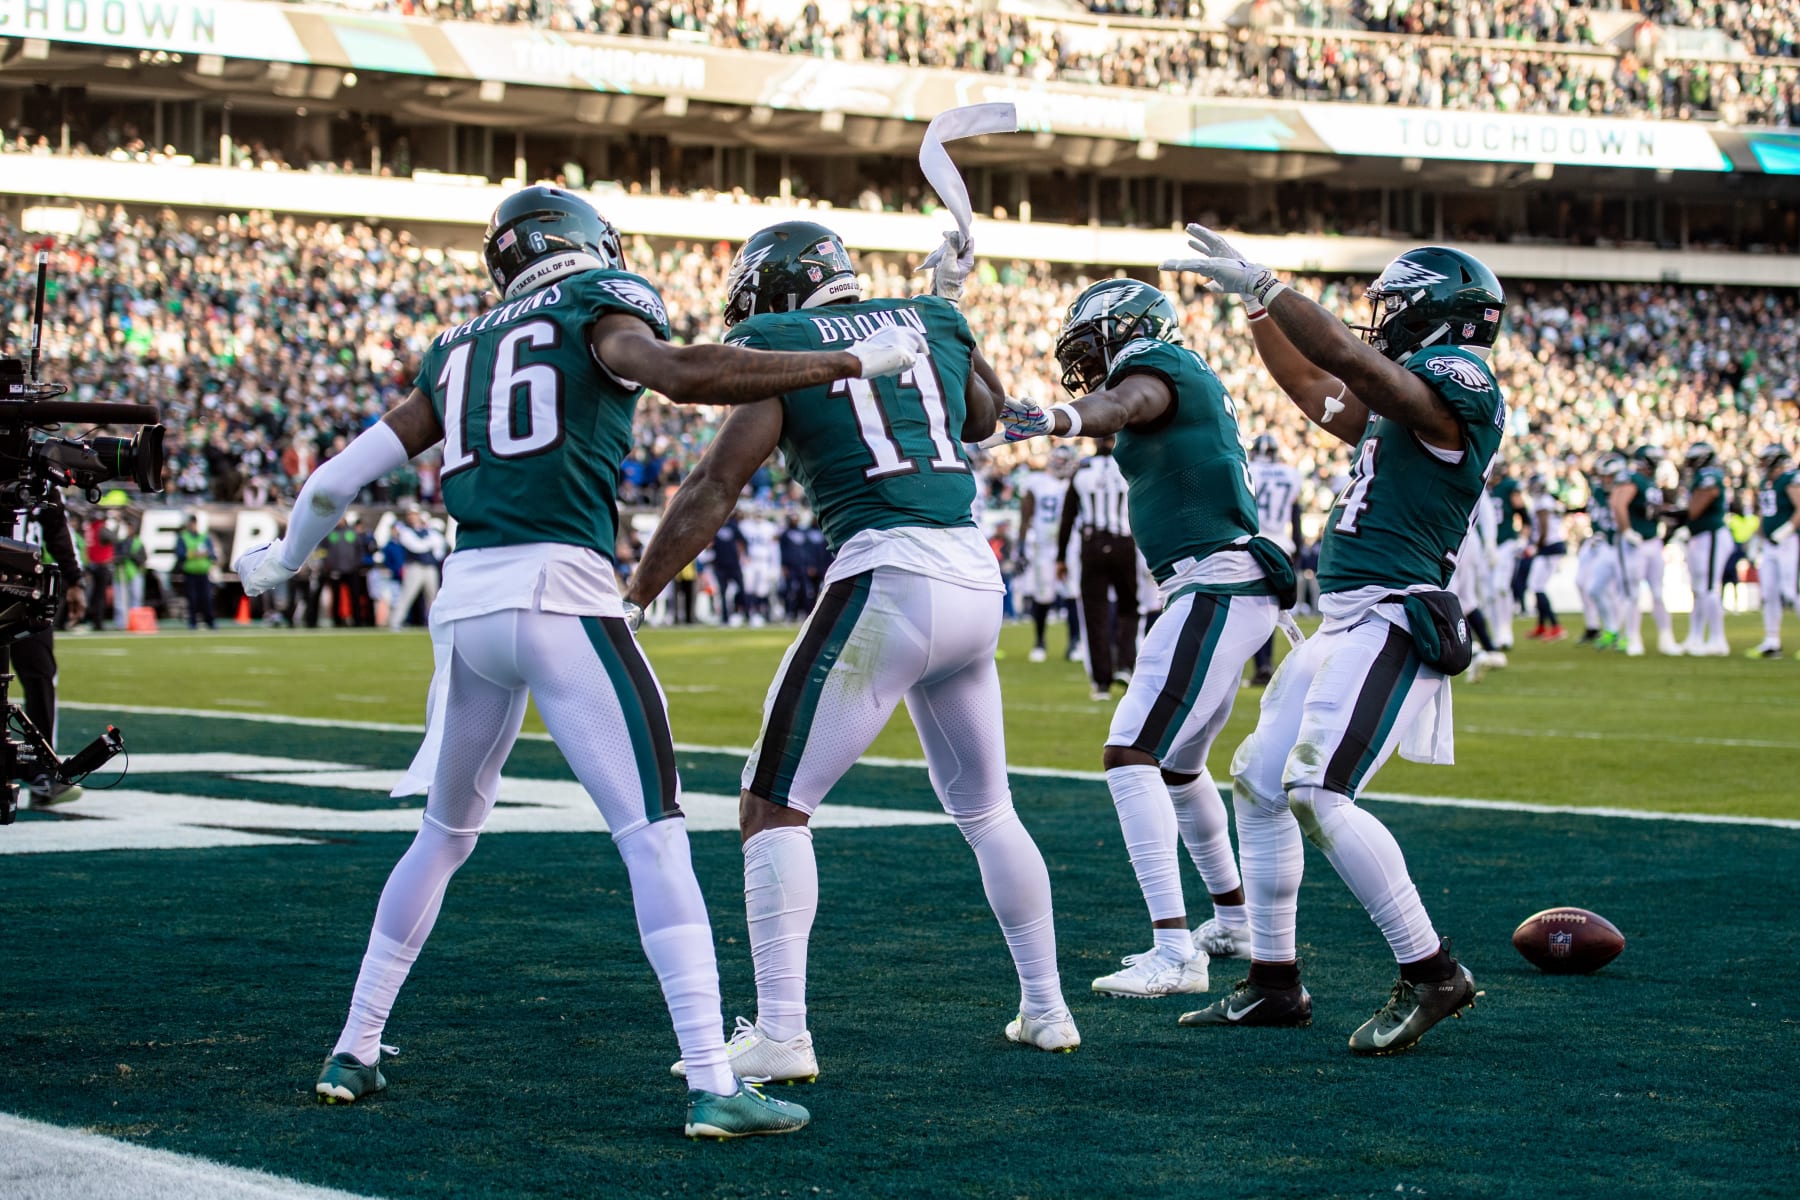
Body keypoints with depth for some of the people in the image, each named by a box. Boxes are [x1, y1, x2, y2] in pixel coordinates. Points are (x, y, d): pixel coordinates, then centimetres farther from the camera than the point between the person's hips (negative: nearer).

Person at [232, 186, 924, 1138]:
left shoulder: (459, 352, 23)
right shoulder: (598, 309, 6)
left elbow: (349, 473, 28)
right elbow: (682, 374, -15)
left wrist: (283, 558, 46)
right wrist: (850, 362, -11)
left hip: (466, 602, 6)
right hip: (559, 594, -6)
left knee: (445, 835, 24)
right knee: (655, 837, -7)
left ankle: (354, 1051, 29)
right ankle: (712, 1087, -15)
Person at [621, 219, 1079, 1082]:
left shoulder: (783, 350, 1)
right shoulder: (930, 322, 17)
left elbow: (714, 489, -4)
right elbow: (984, 417, 37)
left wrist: (630, 599, 0)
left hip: (886, 580, -6)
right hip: (977, 582, 6)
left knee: (775, 806, -1)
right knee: (985, 808, 24)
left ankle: (780, 1035, -11)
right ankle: (1045, 1009, 31)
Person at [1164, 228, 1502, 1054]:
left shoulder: (1460, 384, -11)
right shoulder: (1406, 401, 19)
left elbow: (1348, 362, -24)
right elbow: (1314, 389, 32)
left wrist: (1260, 282, -18)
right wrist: (1253, 297, 30)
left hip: (1390, 622, -11)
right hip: (1348, 622, 11)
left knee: (1317, 795, -21)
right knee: (1258, 783, 14)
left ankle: (1431, 974, -12)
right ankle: (1273, 984, 22)